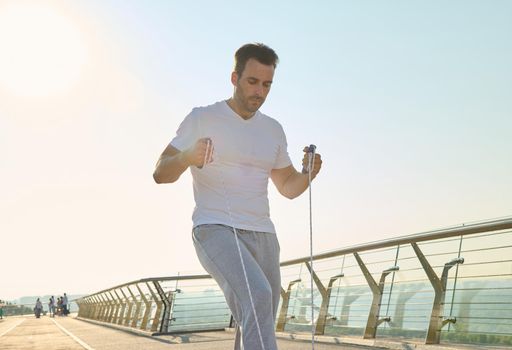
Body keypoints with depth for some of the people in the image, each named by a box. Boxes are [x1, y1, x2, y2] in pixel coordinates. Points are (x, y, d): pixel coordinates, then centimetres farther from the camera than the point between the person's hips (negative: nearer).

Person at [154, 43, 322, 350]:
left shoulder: (274, 130, 14)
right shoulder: (202, 119, 0)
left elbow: (288, 188, 19)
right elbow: (161, 173, -4)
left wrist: (309, 173, -4)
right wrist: (187, 157, -27)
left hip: (262, 236, 6)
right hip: (216, 230, -6)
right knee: (258, 297, -31)